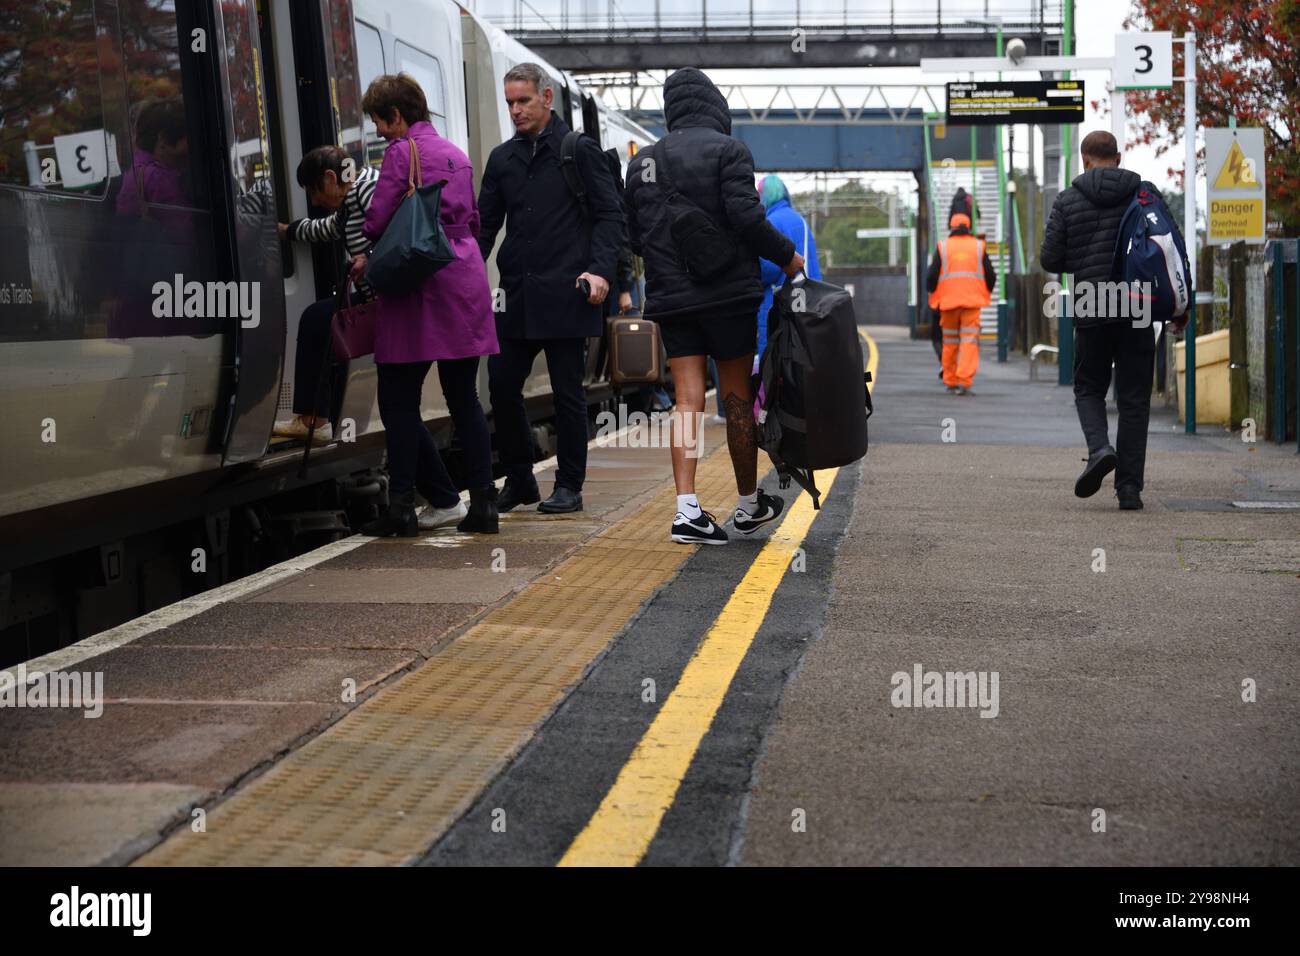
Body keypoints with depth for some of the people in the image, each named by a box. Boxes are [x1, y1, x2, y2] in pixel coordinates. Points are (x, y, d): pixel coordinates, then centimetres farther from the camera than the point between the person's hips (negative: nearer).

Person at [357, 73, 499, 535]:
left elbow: (378, 220, -12)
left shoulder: (402, 151, -6)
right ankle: (483, 504, 8)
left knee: (398, 400, -1)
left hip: (419, 288, -7)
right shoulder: (455, 153, 17)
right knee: (464, 398, 9)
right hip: (466, 283, 7)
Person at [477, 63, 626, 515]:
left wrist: (600, 270, -14)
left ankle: (569, 486, 11)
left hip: (565, 295, -5)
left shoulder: (579, 150, 1)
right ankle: (519, 481, 17)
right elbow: (485, 224, 15)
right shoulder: (502, 158, 14)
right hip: (516, 297, 5)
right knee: (501, 386, 3)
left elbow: (610, 216, -1)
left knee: (567, 393, 1)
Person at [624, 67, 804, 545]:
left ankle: (687, 510, -12)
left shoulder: (643, 161, 10)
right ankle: (748, 504, 20)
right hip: (727, 293, -4)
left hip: (670, 298, 4)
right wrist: (786, 255, -2)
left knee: (688, 400, 1)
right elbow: (746, 215, -16)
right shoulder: (728, 150, -6)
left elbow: (633, 236, 12)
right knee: (738, 398, 7)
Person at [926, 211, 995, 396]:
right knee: (969, 340, -5)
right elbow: (991, 276, 8)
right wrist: (985, 293, 25)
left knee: (950, 342, 12)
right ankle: (964, 382, -18)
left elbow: (932, 276, 0)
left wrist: (933, 294, 18)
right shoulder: (979, 246, 7)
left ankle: (950, 381, 18)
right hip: (972, 301, -1)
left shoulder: (942, 247, 4)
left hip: (948, 300, 1)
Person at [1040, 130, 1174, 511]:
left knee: (1089, 389, 16)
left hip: (1092, 312, -1)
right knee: (1134, 400, 6)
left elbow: (1050, 260, -2)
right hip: (1138, 311, 1)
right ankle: (1129, 486, 3)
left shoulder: (1068, 201, 0)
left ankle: (1100, 448, -12)